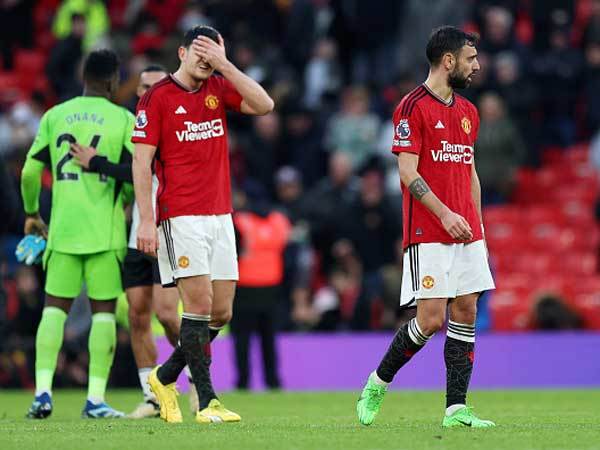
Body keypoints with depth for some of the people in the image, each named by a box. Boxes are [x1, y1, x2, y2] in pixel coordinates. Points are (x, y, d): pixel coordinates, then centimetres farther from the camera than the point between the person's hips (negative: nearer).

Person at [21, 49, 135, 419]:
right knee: (104, 310, 3)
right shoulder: (123, 119, -2)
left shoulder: (55, 116, 7)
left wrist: (32, 214, 22)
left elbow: (30, 172, 7)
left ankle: (43, 391, -6)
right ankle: (96, 399, -2)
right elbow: (137, 177, -7)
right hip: (105, 231, -2)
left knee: (55, 307, 7)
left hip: (62, 227, 2)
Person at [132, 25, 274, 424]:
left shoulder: (219, 89, 12)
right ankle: (207, 401, -10)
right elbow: (142, 161, -5)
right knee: (200, 303, -13)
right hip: (181, 218, -6)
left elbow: (264, 105, -5)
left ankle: (165, 379, 23)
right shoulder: (157, 97, -3)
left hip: (220, 217, 6)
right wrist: (146, 220, -12)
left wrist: (224, 64, -8)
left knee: (221, 312, 5)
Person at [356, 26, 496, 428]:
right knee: (431, 318, -11)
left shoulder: (468, 112, 16)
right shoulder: (414, 107, -8)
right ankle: (377, 385, 9)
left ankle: (457, 408, 2)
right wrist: (444, 214, -21)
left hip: (467, 233, 7)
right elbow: (408, 172, -13)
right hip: (427, 235, -7)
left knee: (466, 313, 1)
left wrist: (478, 224, 15)